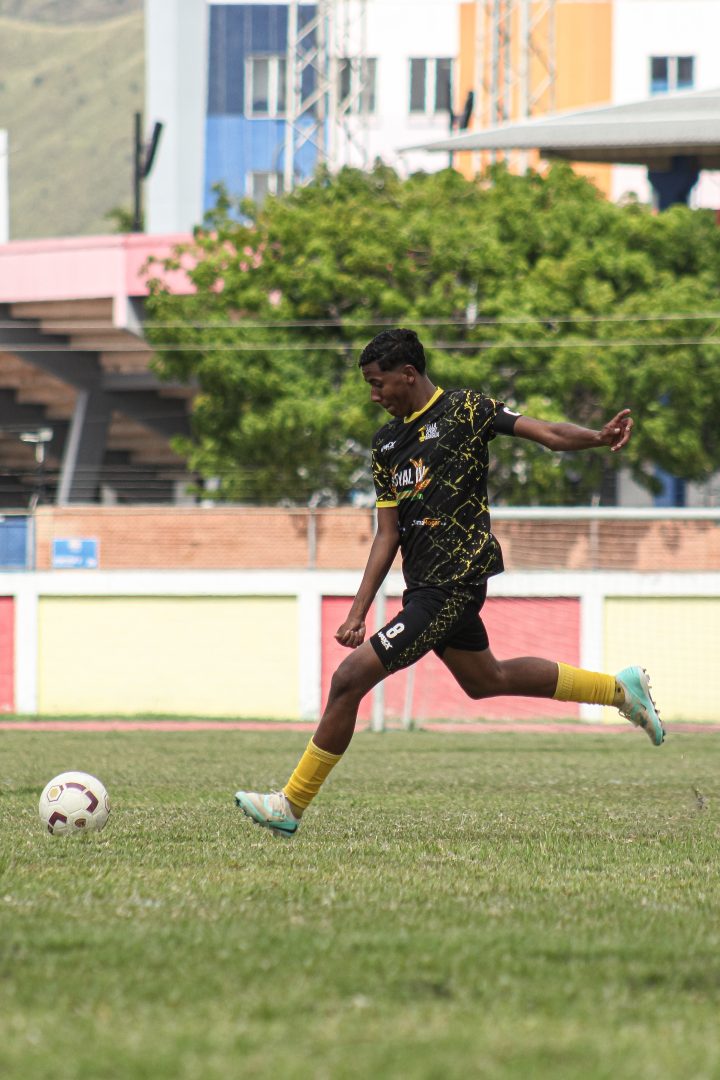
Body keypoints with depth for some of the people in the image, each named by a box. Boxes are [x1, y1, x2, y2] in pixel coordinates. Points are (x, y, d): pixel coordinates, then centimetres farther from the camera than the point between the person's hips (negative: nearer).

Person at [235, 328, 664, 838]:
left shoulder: (465, 410, -8)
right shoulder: (388, 442, 13)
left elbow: (544, 432, -18)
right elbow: (388, 534, 13)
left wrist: (600, 437, -38)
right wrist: (358, 611, 6)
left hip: (452, 584, -10)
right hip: (426, 583, 10)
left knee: (350, 678, -12)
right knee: (485, 679, 25)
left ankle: (292, 805, -4)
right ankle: (620, 688, 37)